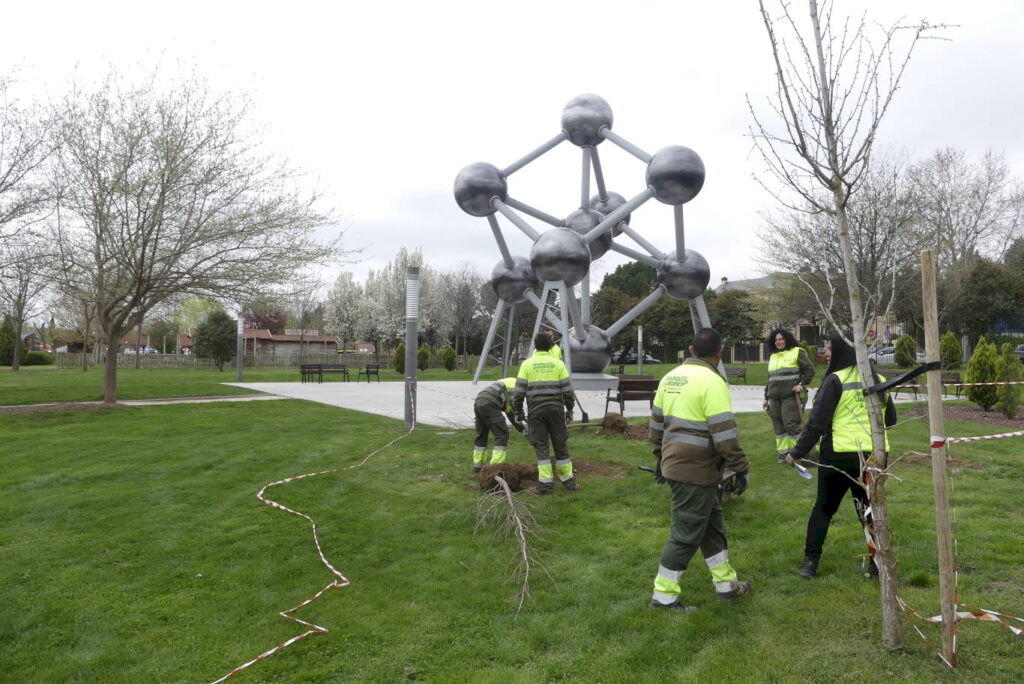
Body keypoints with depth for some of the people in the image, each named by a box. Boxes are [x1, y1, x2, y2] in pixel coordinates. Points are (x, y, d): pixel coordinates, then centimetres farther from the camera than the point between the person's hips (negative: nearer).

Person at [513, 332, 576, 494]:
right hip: (556, 409, 1)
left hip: (536, 411, -1)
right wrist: (569, 409, 11)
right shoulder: (558, 363, 2)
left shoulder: (527, 364, -1)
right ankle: (568, 480, 18)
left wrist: (518, 412, 6)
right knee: (561, 445, 10)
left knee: (541, 446, 3)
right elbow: (567, 389, 0)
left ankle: (545, 483, 0)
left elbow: (519, 391, -4)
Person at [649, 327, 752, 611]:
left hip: (674, 464, 9)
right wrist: (741, 468, -10)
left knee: (711, 524, 20)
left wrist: (661, 456, 25)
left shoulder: (671, 377, 8)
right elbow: (725, 433, -20)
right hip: (697, 471, -8)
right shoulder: (712, 382, -17)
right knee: (686, 533, 3)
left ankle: (725, 583, 33)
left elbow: (657, 422, 15)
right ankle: (664, 595, 13)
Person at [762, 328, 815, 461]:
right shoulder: (773, 356, 20)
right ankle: (782, 451, 12)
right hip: (775, 398, 6)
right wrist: (766, 397, 22)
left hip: (791, 396, -6)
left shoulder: (797, 352, 1)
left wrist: (802, 384, -15)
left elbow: (810, 369, -2)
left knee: (791, 424, -10)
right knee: (778, 425, 5)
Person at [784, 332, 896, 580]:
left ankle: (811, 560, 10)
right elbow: (890, 419, 16)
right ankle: (878, 563, 14)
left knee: (823, 508, 10)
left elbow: (816, 423, -15)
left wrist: (797, 453, -8)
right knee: (869, 508, 16)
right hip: (872, 455, 5)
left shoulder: (835, 381, -12)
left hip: (839, 455, -4)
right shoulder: (877, 380, 7)